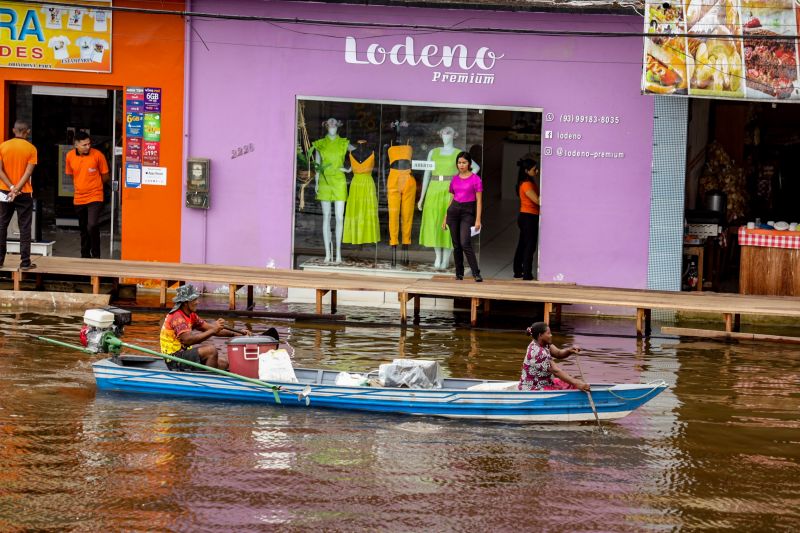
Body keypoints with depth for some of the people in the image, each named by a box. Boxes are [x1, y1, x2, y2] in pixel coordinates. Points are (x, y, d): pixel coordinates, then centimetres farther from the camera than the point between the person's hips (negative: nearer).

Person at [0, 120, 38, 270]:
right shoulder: (31, 148, -6)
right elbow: (28, 172, -12)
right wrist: (17, 189, -13)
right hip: (24, 193, -2)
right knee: (25, 228, 2)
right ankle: (25, 262, -1)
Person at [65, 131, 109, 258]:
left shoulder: (97, 155, -11)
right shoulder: (70, 156, 0)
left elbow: (105, 176, 0)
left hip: (95, 197, -4)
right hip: (79, 199, 4)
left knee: (92, 226, -20)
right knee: (83, 229, 14)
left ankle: (95, 255, -5)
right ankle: (85, 255, 27)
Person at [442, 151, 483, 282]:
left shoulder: (475, 179, -4)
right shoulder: (455, 179, 10)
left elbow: (479, 201, -5)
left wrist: (478, 220, -12)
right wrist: (445, 217, 16)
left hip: (468, 212, -5)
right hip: (454, 211, 5)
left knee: (465, 243, -18)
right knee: (456, 245, 5)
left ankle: (476, 273, -15)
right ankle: (459, 273, 14)